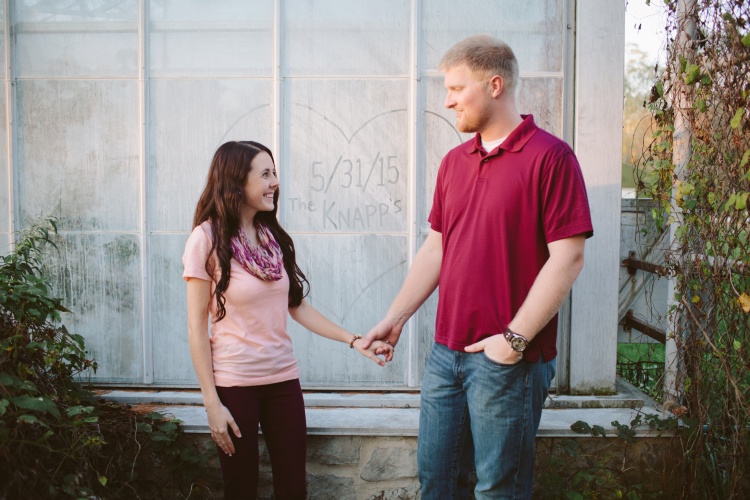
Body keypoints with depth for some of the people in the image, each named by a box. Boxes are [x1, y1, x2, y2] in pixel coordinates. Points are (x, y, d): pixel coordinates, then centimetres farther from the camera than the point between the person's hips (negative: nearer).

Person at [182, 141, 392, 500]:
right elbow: (197, 325, -10)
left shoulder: (273, 237, 6)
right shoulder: (208, 238, -10)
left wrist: (354, 341, 1)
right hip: (234, 383, -4)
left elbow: (297, 306, 9)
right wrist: (212, 403, -12)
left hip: (283, 378, 5)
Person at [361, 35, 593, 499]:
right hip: (446, 351, 7)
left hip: (510, 359, -6)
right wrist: (395, 318, 11)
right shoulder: (454, 162, 11)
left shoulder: (549, 156, -11)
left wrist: (515, 338, -17)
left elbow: (568, 257, -16)